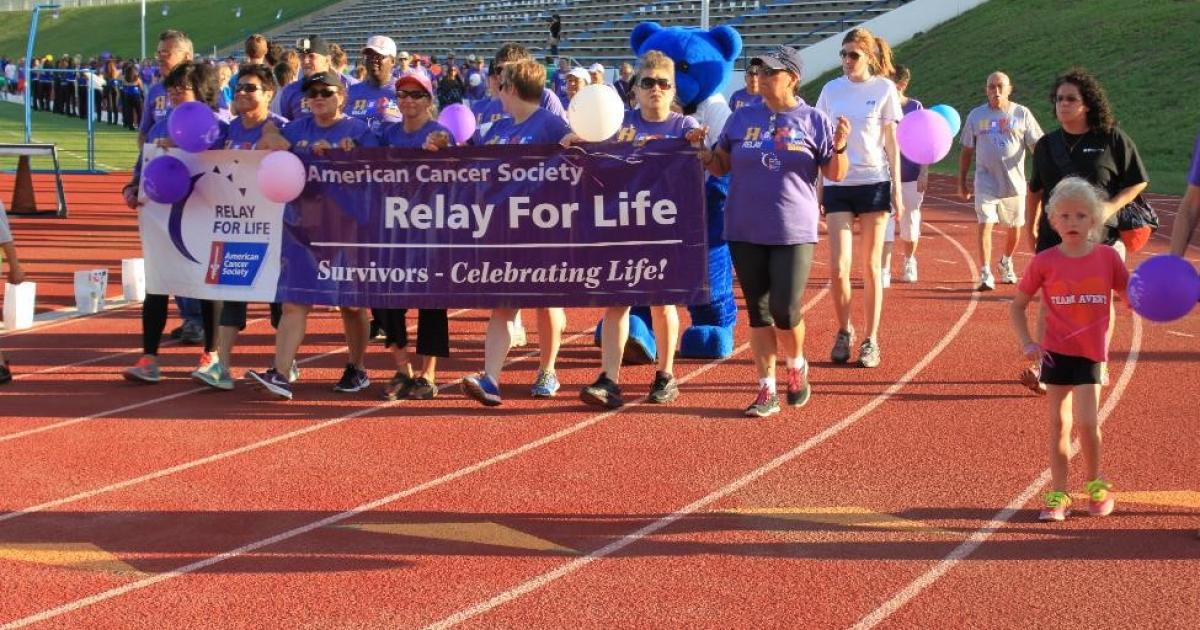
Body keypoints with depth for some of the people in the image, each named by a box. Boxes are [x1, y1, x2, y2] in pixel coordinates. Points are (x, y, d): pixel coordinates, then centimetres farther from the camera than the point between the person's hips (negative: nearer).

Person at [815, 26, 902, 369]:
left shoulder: (884, 89, -1)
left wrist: (897, 189, 0)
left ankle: (871, 340, 13)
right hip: (837, 186, 2)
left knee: (871, 266, 4)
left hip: (874, 183, -2)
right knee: (838, 267, -5)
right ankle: (844, 332, 16)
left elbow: (891, 142, 2)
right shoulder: (832, 90, 5)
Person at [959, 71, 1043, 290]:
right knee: (985, 224, -13)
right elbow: (967, 151, 10)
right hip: (986, 183, -1)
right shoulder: (976, 115, 4)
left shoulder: (1022, 114, 0)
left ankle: (1006, 263, 38)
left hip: (1015, 183, 1)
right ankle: (985, 274, -14)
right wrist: (962, 183, 9)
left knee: (1014, 227, 12)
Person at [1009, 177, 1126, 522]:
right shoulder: (1045, 262, -4)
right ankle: (1058, 494, 15)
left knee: (1086, 422, -9)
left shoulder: (1108, 257, -3)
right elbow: (1017, 305, 5)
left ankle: (1096, 483, 15)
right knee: (1059, 423, 6)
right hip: (1055, 351, 1)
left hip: (1091, 353, -1)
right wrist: (1027, 343, -6)